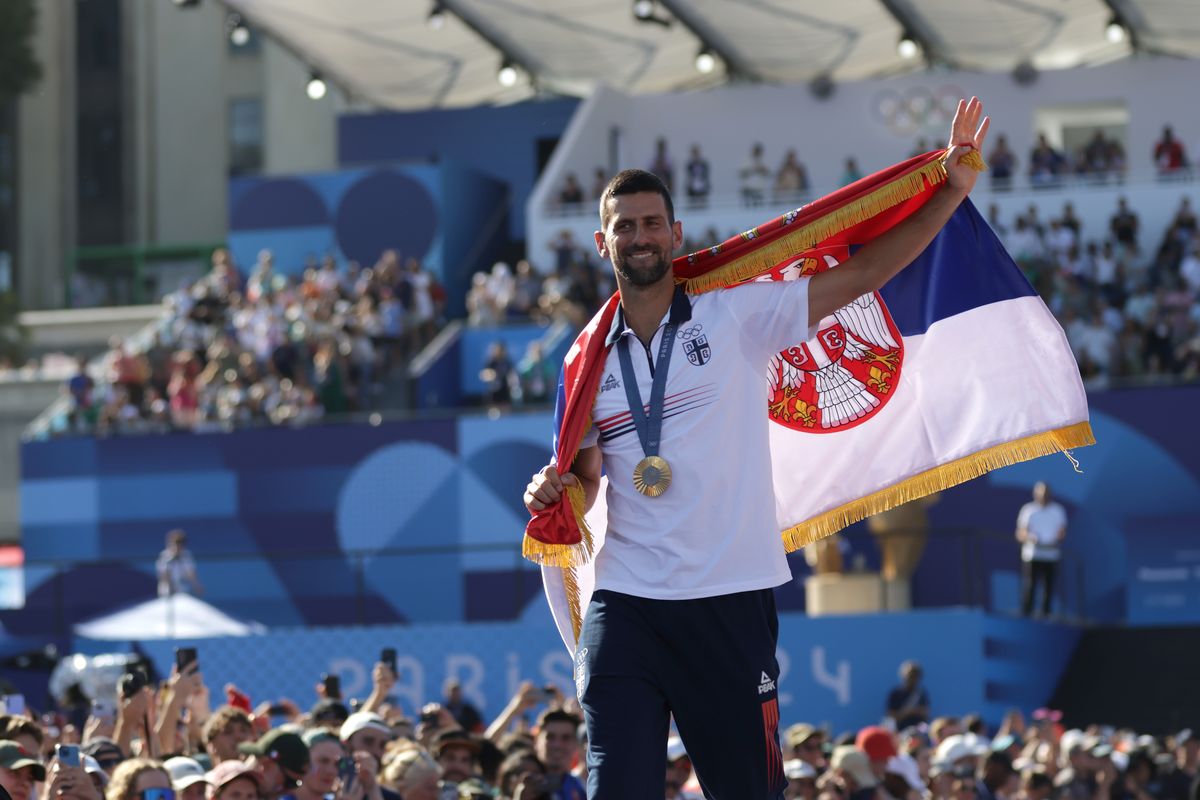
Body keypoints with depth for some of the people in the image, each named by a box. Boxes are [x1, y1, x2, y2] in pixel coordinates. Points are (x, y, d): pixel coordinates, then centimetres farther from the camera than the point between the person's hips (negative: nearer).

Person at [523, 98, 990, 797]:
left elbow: (862, 274, -3)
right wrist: (551, 492, -3)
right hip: (624, 604, 2)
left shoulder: (735, 314, 2)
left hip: (731, 601, -2)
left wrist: (953, 188, -10)